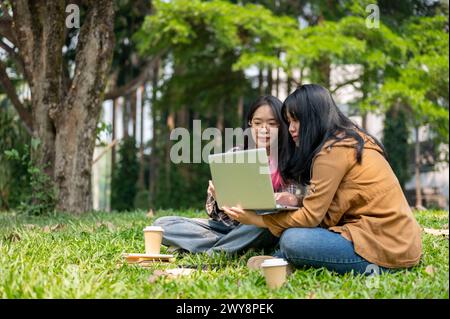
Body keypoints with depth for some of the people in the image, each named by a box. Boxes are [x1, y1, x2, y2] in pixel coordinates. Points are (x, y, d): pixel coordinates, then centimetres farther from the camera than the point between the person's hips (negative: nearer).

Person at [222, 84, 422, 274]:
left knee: (292, 240, -16)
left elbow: (310, 217, -13)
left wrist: (255, 220, -8)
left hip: (387, 247, -10)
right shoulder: (352, 138, 14)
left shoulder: (332, 150, -14)